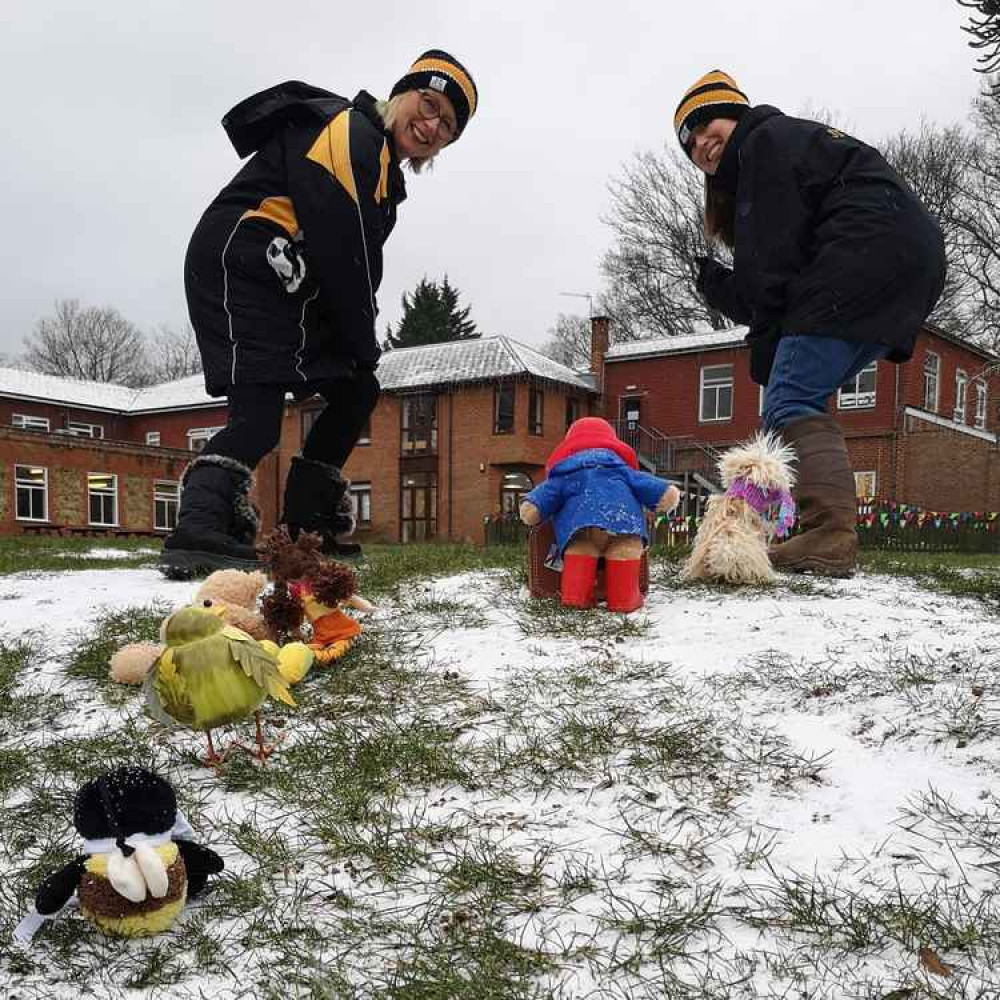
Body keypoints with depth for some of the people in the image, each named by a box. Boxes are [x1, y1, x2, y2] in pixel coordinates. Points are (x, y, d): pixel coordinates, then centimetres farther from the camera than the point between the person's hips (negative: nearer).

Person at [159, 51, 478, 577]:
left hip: (285, 292, 10)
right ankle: (196, 529, -32)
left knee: (355, 392, 12)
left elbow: (358, 264, 17)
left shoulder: (384, 174, 22)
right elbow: (337, 248, -18)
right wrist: (364, 343, -9)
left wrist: (360, 347, 5)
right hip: (239, 271, -10)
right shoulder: (348, 131, -11)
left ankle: (307, 524, 16)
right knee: (259, 415, -22)